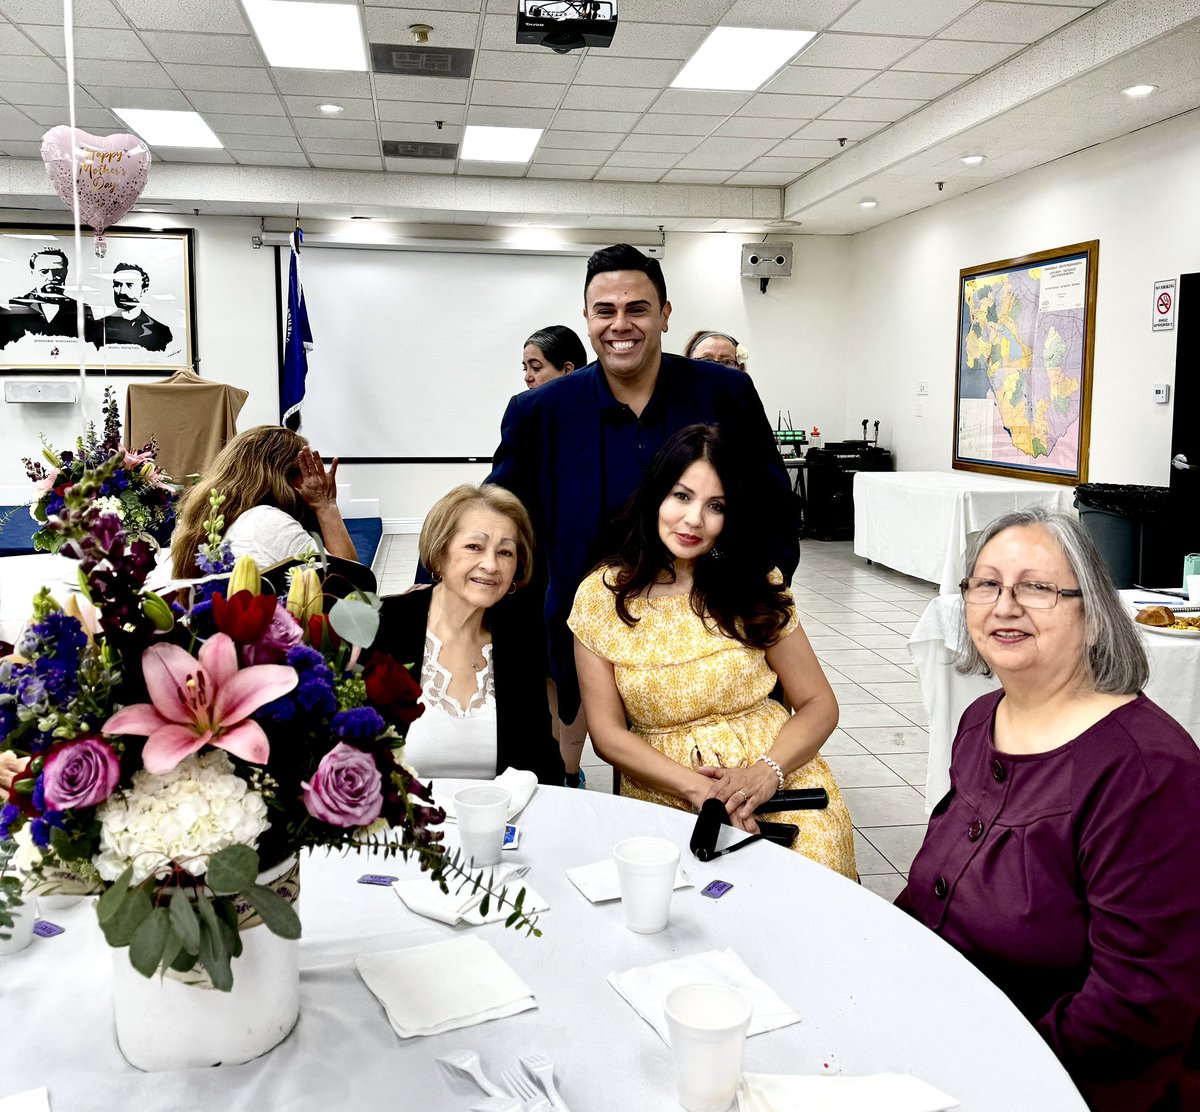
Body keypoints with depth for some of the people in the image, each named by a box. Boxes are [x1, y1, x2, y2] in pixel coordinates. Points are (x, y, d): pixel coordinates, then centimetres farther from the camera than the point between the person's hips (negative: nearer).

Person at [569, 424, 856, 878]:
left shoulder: (756, 587, 4)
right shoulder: (600, 597, 0)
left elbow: (819, 704, 3)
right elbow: (608, 733, 0)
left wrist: (767, 772, -16)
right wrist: (696, 788, -16)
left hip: (776, 780, 1)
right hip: (663, 792, -1)